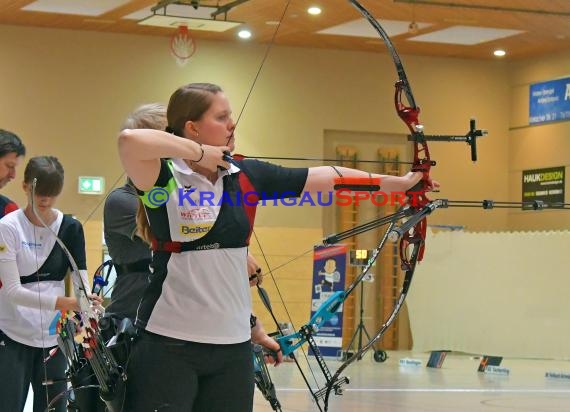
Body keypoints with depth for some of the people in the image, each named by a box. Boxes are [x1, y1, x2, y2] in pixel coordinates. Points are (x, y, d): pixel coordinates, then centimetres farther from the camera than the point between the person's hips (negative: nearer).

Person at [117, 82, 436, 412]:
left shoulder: (248, 175, 8)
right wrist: (199, 153, -16)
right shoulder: (165, 177, -9)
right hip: (169, 343, -5)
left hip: (234, 344, 5)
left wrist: (400, 183, 15)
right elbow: (130, 140, -30)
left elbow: (327, 177, 12)